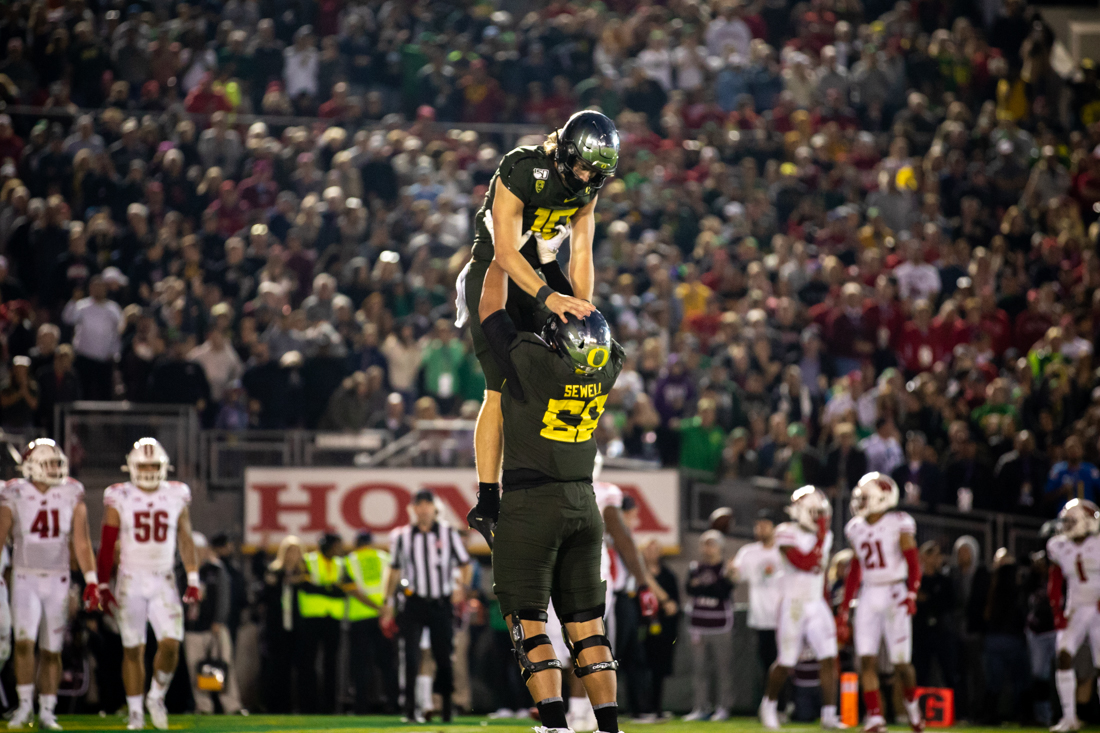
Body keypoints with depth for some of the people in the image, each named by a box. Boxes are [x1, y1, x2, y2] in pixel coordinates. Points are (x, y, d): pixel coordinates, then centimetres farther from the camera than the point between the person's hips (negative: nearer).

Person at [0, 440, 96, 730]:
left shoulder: (71, 497, 1)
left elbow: (81, 542, 3)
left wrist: (91, 581, -3)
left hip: (58, 581, 2)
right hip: (25, 578, -2)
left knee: (51, 650, 4)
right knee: (24, 641, -17)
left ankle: (47, 712, 12)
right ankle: (25, 705, -4)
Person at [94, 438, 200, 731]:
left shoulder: (177, 496, 4)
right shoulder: (119, 499, -1)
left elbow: (185, 541, 10)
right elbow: (107, 546, 2)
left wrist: (193, 580, 4)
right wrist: (103, 586, -1)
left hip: (164, 582, 1)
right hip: (130, 581, -1)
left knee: (171, 644, -12)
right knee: (132, 649, 2)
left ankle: (157, 696, 11)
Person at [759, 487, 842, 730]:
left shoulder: (825, 536, 9)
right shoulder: (787, 533, -12)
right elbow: (806, 564, -24)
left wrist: (827, 607, 17)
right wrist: (821, 537, -22)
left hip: (817, 604, 6)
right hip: (794, 604, -6)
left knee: (829, 659, -6)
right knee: (785, 663, 2)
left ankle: (829, 715, -6)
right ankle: (769, 703, 27)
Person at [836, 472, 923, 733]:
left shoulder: (898, 524, -6)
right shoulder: (856, 529, 10)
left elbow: (913, 562, -8)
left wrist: (911, 594, -22)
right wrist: (844, 609, 15)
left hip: (894, 594, -5)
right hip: (868, 596, 5)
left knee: (900, 661, -2)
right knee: (866, 660, -5)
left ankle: (911, 702, 25)